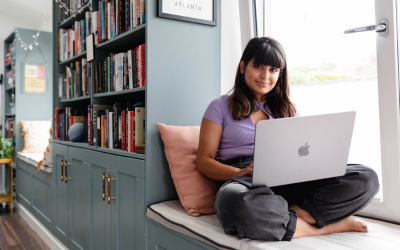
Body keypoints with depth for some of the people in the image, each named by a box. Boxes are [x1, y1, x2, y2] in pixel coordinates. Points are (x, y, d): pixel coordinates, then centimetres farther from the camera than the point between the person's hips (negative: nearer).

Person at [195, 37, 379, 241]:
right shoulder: (220, 107, 10)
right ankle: (326, 226, -20)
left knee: (366, 178, -17)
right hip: (244, 184, -3)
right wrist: (241, 173, -17)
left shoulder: (287, 109, 22)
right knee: (240, 205, -42)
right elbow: (203, 161, 3)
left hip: (288, 181, 4)